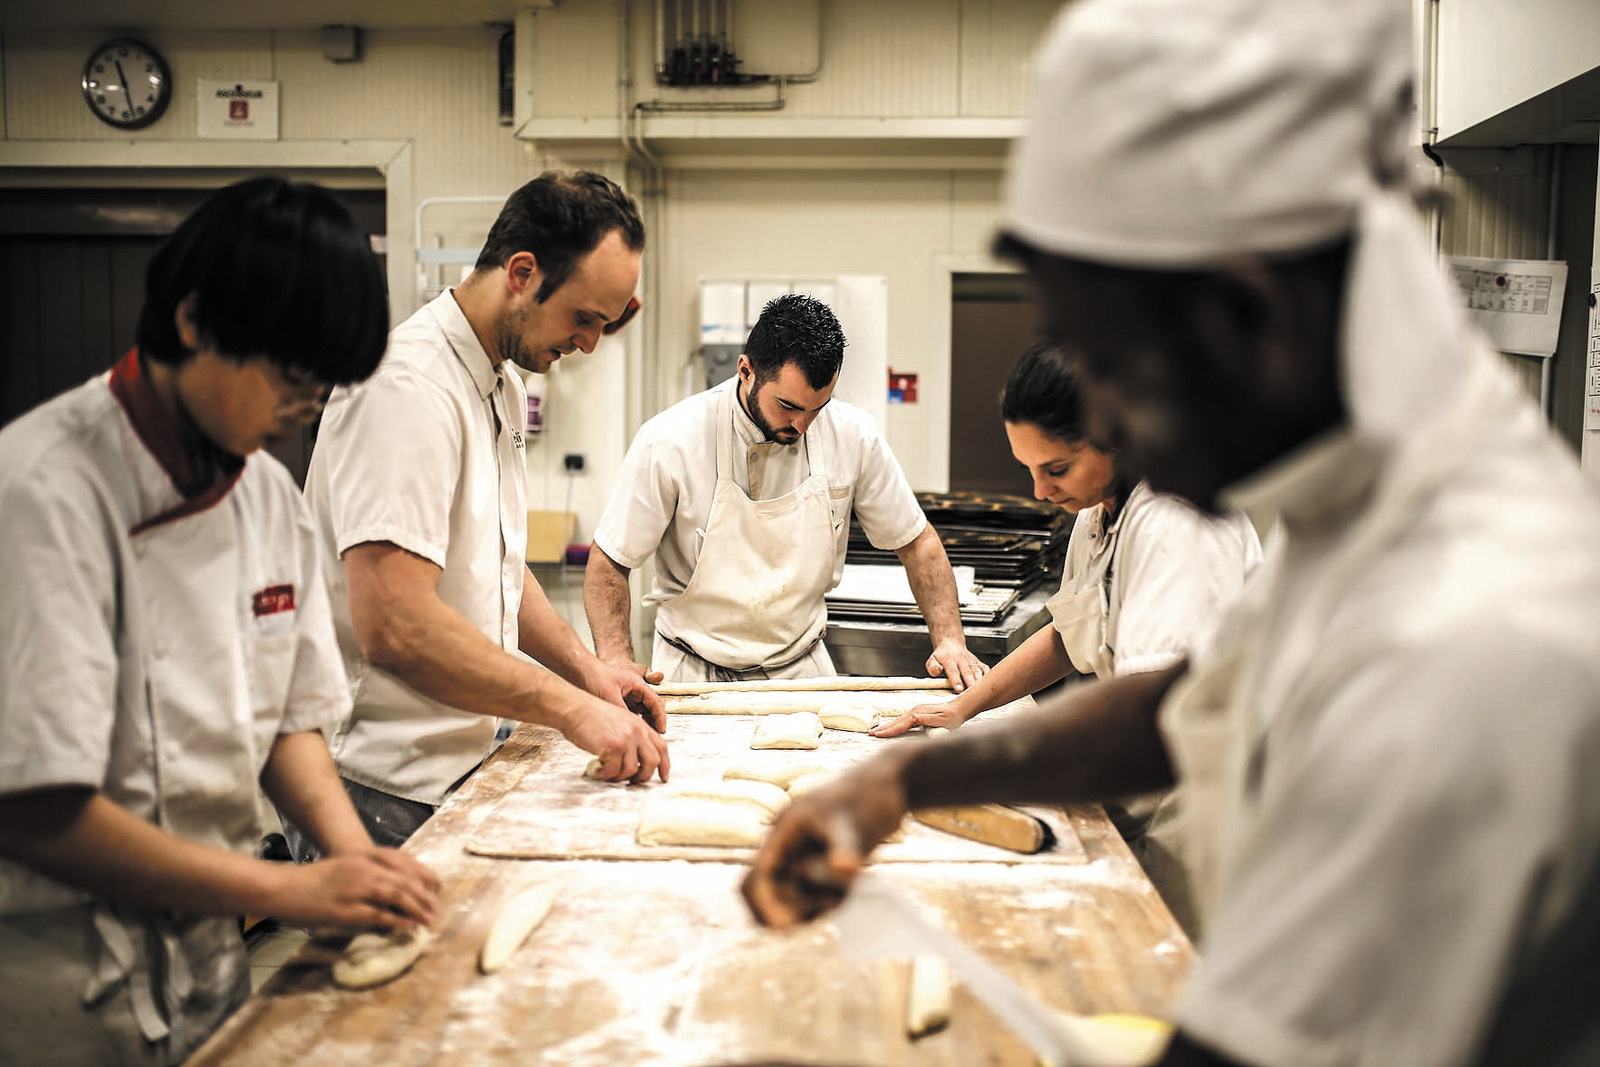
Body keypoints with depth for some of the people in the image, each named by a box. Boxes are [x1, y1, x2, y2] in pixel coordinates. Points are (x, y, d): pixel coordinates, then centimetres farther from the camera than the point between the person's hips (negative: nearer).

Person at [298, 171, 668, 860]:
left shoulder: (500, 384, 11)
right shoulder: (411, 388, -22)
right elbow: (393, 627, -30)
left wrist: (584, 667, 7)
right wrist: (571, 707, -25)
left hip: (455, 766, 9)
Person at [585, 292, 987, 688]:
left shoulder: (854, 436, -7)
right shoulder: (669, 443, -16)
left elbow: (916, 542, 6)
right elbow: (608, 563, -8)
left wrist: (950, 640, -6)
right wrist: (619, 668, -21)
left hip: (801, 669, 2)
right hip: (695, 679, -2)